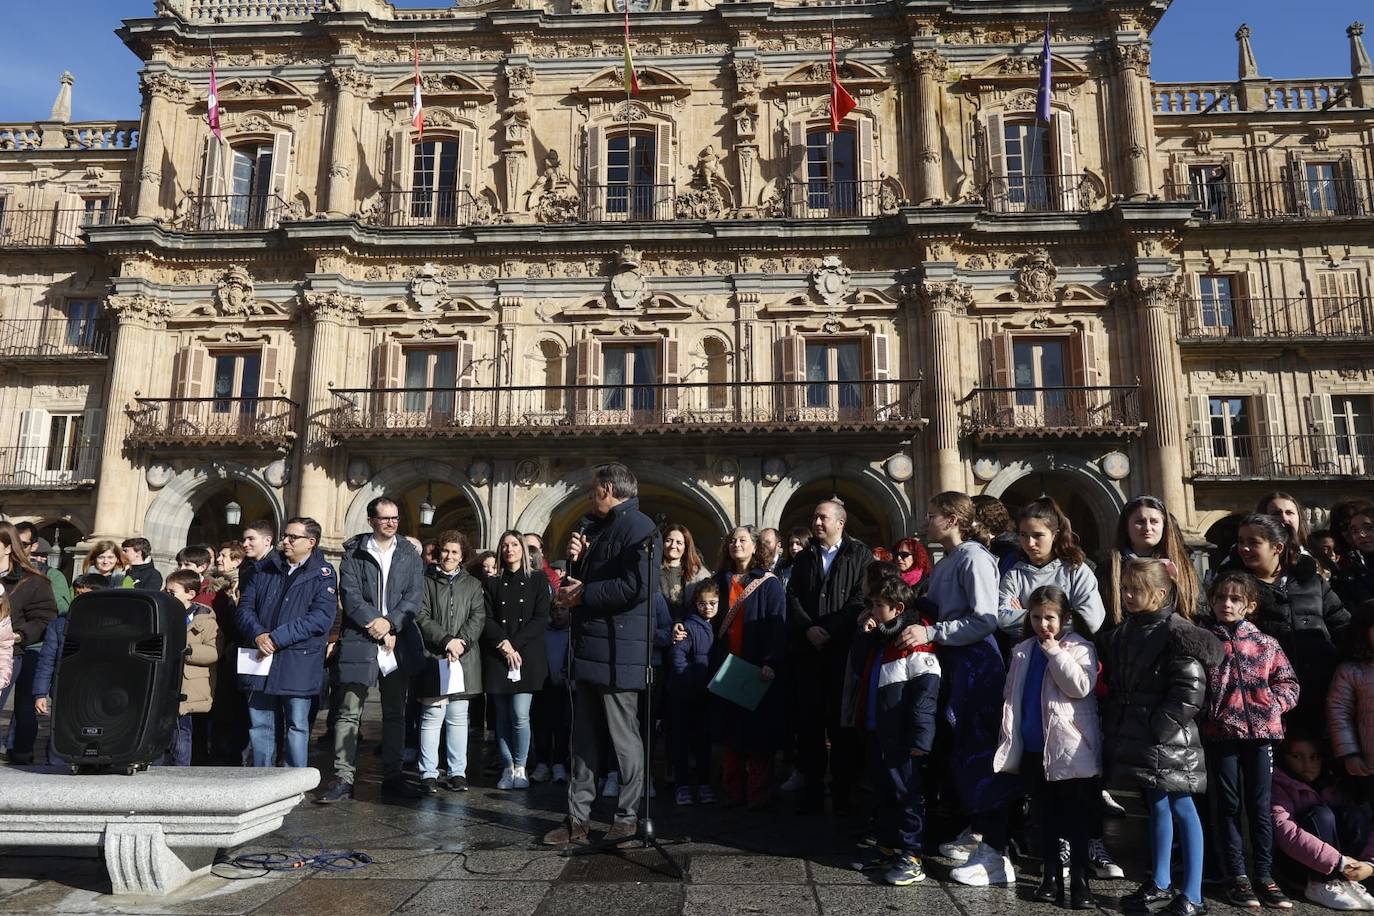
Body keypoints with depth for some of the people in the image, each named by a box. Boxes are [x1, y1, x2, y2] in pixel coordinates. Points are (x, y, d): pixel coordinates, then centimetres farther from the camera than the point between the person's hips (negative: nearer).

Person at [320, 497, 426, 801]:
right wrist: (376, 626, -13)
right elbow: (350, 595, -6)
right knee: (349, 712, -4)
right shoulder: (354, 554, 4)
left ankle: (393, 776, 17)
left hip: (399, 643, 2)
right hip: (359, 640, -2)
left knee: (395, 713, 9)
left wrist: (390, 622, -13)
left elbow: (415, 595, 1)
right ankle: (343, 778, 2)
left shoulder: (410, 555, 10)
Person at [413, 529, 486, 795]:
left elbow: (478, 617, 5)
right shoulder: (426, 581, 5)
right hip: (433, 658, -2)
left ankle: (457, 772, 12)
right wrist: (446, 641, -13)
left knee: (458, 718, 6)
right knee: (432, 716, -4)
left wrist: (461, 641, -10)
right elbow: (422, 617, -3)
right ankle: (428, 774, 5)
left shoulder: (473, 584, 15)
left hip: (464, 660, 3)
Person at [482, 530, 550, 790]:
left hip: (527, 656, -2)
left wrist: (514, 644, -10)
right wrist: (504, 644, -12)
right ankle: (507, 768, 12)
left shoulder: (537, 579, 6)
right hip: (497, 658, 2)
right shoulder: (493, 582, 11)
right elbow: (487, 620, 4)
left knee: (520, 715, -9)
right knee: (503, 717, 4)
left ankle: (520, 768, 3)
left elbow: (541, 619, -2)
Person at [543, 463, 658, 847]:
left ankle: (628, 817, 16)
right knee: (584, 739, 13)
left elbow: (635, 587, -24)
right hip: (588, 648, 9)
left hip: (617, 653, -9)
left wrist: (583, 595, -15)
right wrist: (576, 559, 2)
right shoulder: (595, 527, 19)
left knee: (624, 737, 3)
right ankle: (577, 819, 21)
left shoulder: (637, 527, -12)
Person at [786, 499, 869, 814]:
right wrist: (809, 629, -9)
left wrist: (830, 631, -15)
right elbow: (793, 598, 8)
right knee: (809, 721, 3)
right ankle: (812, 791, 10)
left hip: (844, 650, -3)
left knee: (842, 721, 0)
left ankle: (844, 793, 10)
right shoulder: (803, 558, 17)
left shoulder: (860, 556, 4)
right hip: (808, 652, 3)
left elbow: (861, 598, -7)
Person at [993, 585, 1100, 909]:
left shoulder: (1079, 648, -6)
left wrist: (1055, 652, -19)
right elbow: (1011, 696, 14)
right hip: (1033, 748, 5)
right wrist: (1010, 738, 12)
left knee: (1076, 818, 3)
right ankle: (1051, 877, 25)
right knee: (1044, 816, 14)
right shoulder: (1022, 652, 9)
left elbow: (1081, 687, -21)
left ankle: (1080, 881, 13)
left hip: (1069, 749, -5)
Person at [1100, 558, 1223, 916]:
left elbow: (1190, 692, -20)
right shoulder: (1123, 634, 11)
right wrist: (1116, 731, 14)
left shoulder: (1177, 634, -14)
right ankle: (1160, 883, 30)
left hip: (1169, 741, -8)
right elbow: (1117, 687, 19)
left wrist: (1157, 730, -18)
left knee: (1181, 809, 1)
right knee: (1157, 808, 18)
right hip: (1139, 739, 8)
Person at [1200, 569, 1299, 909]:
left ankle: (1264, 876, 19)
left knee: (1260, 806, 9)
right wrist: (1206, 712, -11)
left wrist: (1275, 702, -7)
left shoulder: (1266, 644, 5)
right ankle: (1237, 876, 17)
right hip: (1220, 732, -2)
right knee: (1227, 805, 8)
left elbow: (1288, 682, 9)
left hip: (1260, 731, 2)